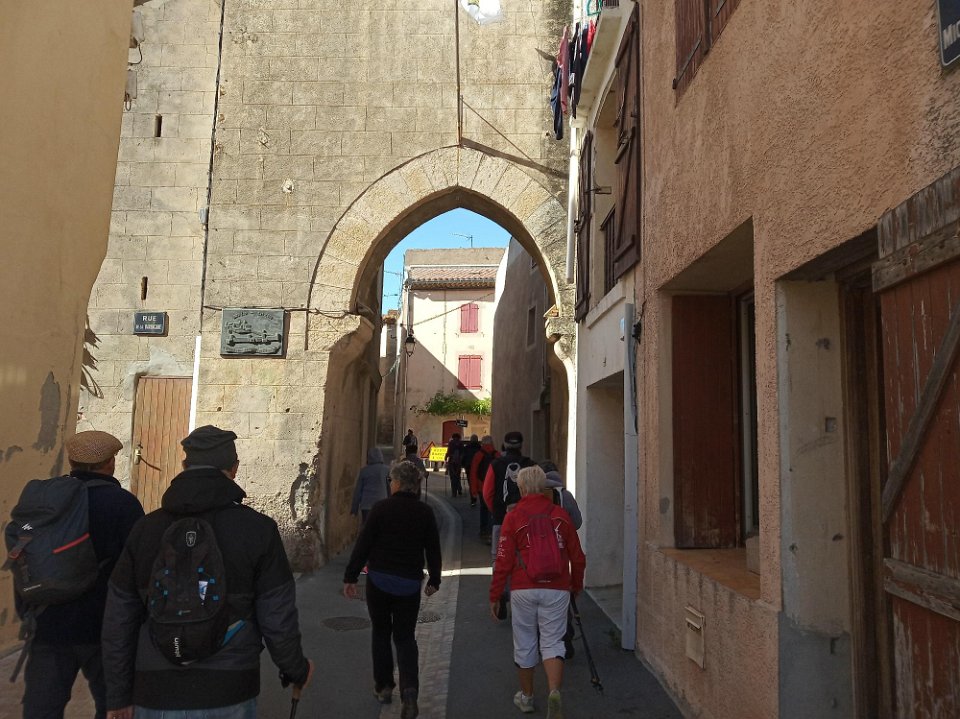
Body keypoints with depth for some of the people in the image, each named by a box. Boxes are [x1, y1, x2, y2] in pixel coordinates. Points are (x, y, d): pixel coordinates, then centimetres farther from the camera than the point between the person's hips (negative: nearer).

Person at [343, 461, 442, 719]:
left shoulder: (381, 508, -10)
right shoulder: (425, 512, -2)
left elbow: (363, 544, -9)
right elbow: (433, 550, 5)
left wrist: (350, 577, -1)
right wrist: (434, 580, 18)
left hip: (379, 581, -1)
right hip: (410, 584, 2)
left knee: (381, 632, 17)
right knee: (405, 637, 11)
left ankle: (384, 687, 25)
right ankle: (409, 689, -8)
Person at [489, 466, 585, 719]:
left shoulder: (514, 517, -4)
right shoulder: (560, 515, 3)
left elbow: (503, 561, -6)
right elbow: (578, 558, 8)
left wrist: (495, 596, 3)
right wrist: (576, 586, 25)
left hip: (523, 590, -1)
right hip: (557, 589, 1)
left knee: (524, 644, 13)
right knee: (552, 643, 7)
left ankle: (526, 697, 27)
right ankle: (554, 692, -13)